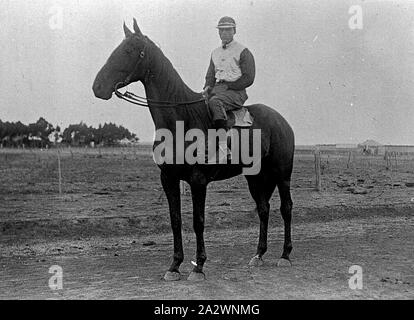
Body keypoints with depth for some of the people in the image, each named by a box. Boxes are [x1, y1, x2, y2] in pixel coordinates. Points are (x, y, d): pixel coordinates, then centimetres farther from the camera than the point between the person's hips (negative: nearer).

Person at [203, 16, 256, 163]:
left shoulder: (243, 52, 1)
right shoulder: (215, 52, 21)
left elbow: (248, 78, -7)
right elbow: (210, 75, 24)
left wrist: (228, 86, -12)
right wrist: (207, 87, 2)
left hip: (236, 92, -7)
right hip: (217, 89, 7)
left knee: (214, 102, -36)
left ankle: (223, 146, -42)